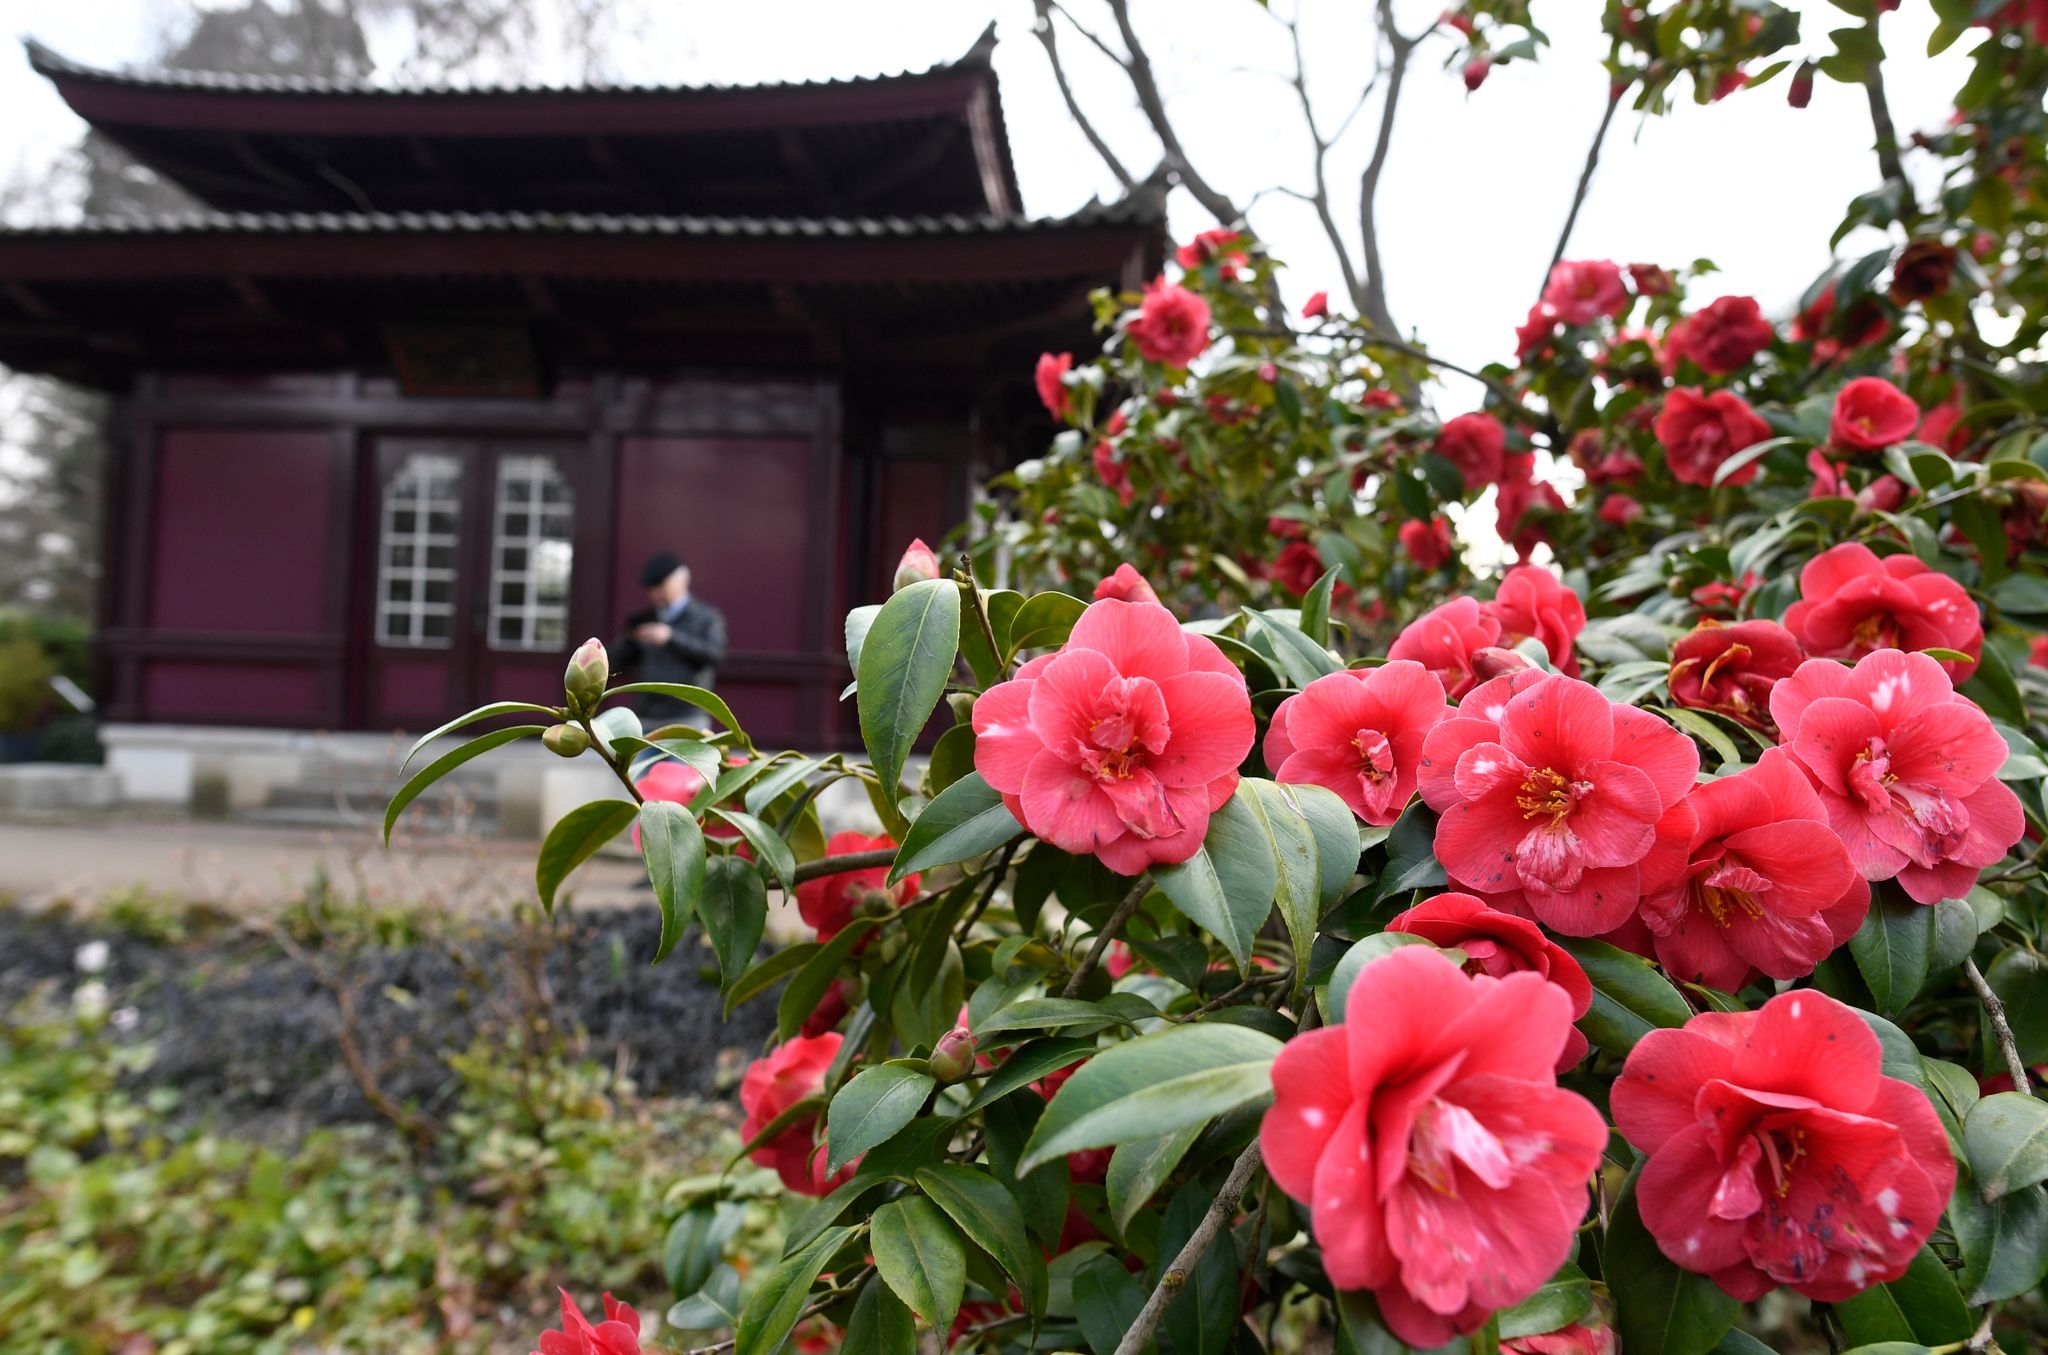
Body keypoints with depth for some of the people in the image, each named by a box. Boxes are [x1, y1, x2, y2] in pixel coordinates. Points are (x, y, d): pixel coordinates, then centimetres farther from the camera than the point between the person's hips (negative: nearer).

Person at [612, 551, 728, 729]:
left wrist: (671, 637, -20)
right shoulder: (645, 618, 15)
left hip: (687, 719, -4)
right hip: (646, 719, 4)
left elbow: (714, 654, -13)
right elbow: (620, 661, 12)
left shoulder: (706, 616, 4)